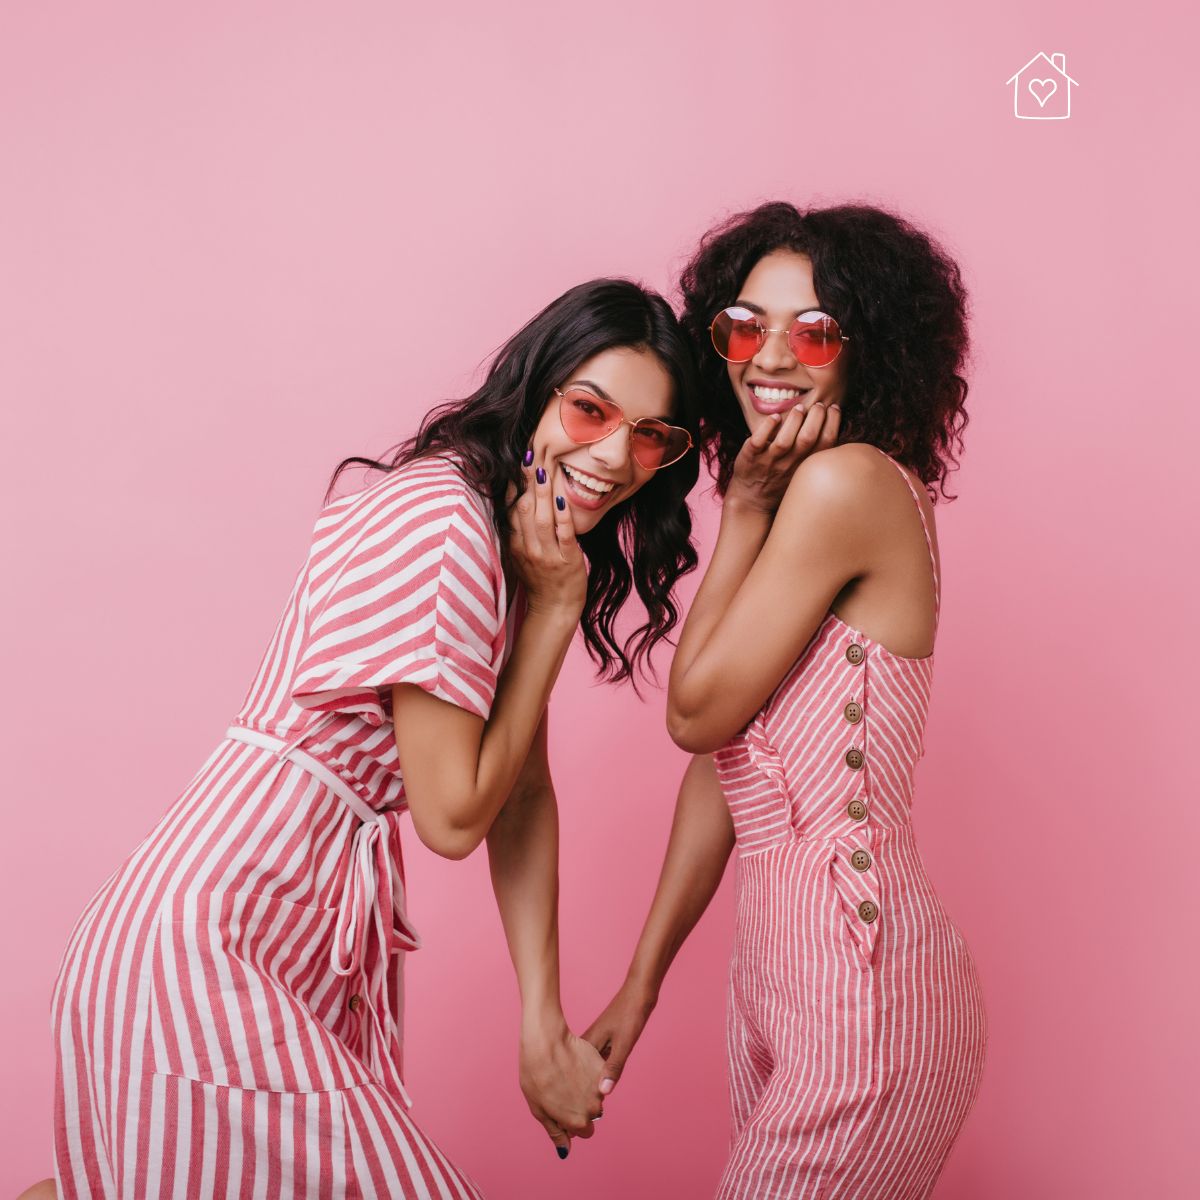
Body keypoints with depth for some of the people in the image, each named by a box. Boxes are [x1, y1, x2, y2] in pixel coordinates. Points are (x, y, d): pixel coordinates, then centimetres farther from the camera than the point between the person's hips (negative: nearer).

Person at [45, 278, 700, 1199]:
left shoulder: (518, 533, 7)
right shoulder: (442, 523, -22)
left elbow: (523, 787, 5)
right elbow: (454, 817, -16)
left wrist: (544, 1026, 2)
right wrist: (555, 607, -15)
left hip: (325, 932, 9)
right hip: (211, 939, -9)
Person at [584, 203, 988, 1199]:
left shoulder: (848, 482, -17)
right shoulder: (785, 497, 10)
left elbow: (697, 712, -12)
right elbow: (724, 760, 11)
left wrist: (745, 510, -7)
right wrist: (642, 982, 13)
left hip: (858, 991, -8)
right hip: (779, 967, 8)